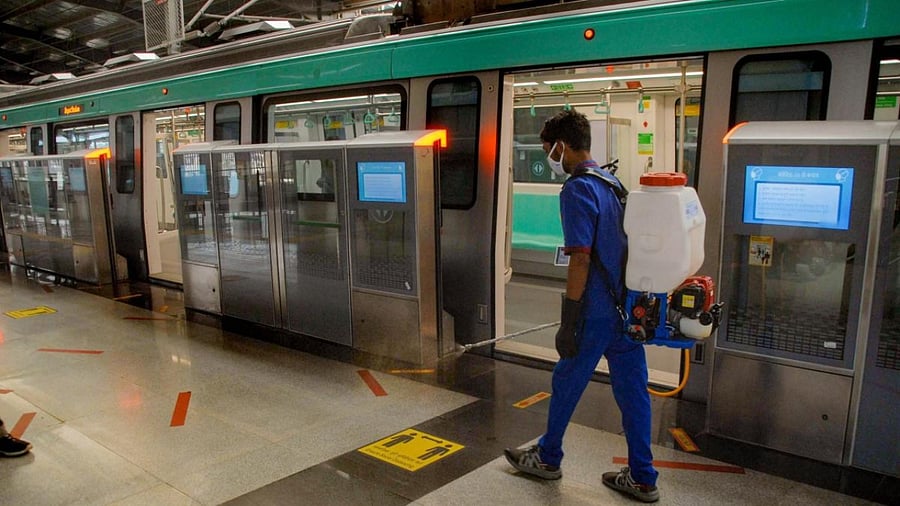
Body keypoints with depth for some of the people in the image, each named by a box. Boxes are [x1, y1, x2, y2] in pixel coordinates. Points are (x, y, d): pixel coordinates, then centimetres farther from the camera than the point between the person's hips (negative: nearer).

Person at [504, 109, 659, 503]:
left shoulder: (576, 190, -16)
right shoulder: (613, 183, 11)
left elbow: (580, 260, -21)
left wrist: (568, 322, -16)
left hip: (597, 312, -8)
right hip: (629, 308, 8)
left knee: (566, 385, 10)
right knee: (632, 391, 12)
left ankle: (547, 458, 30)